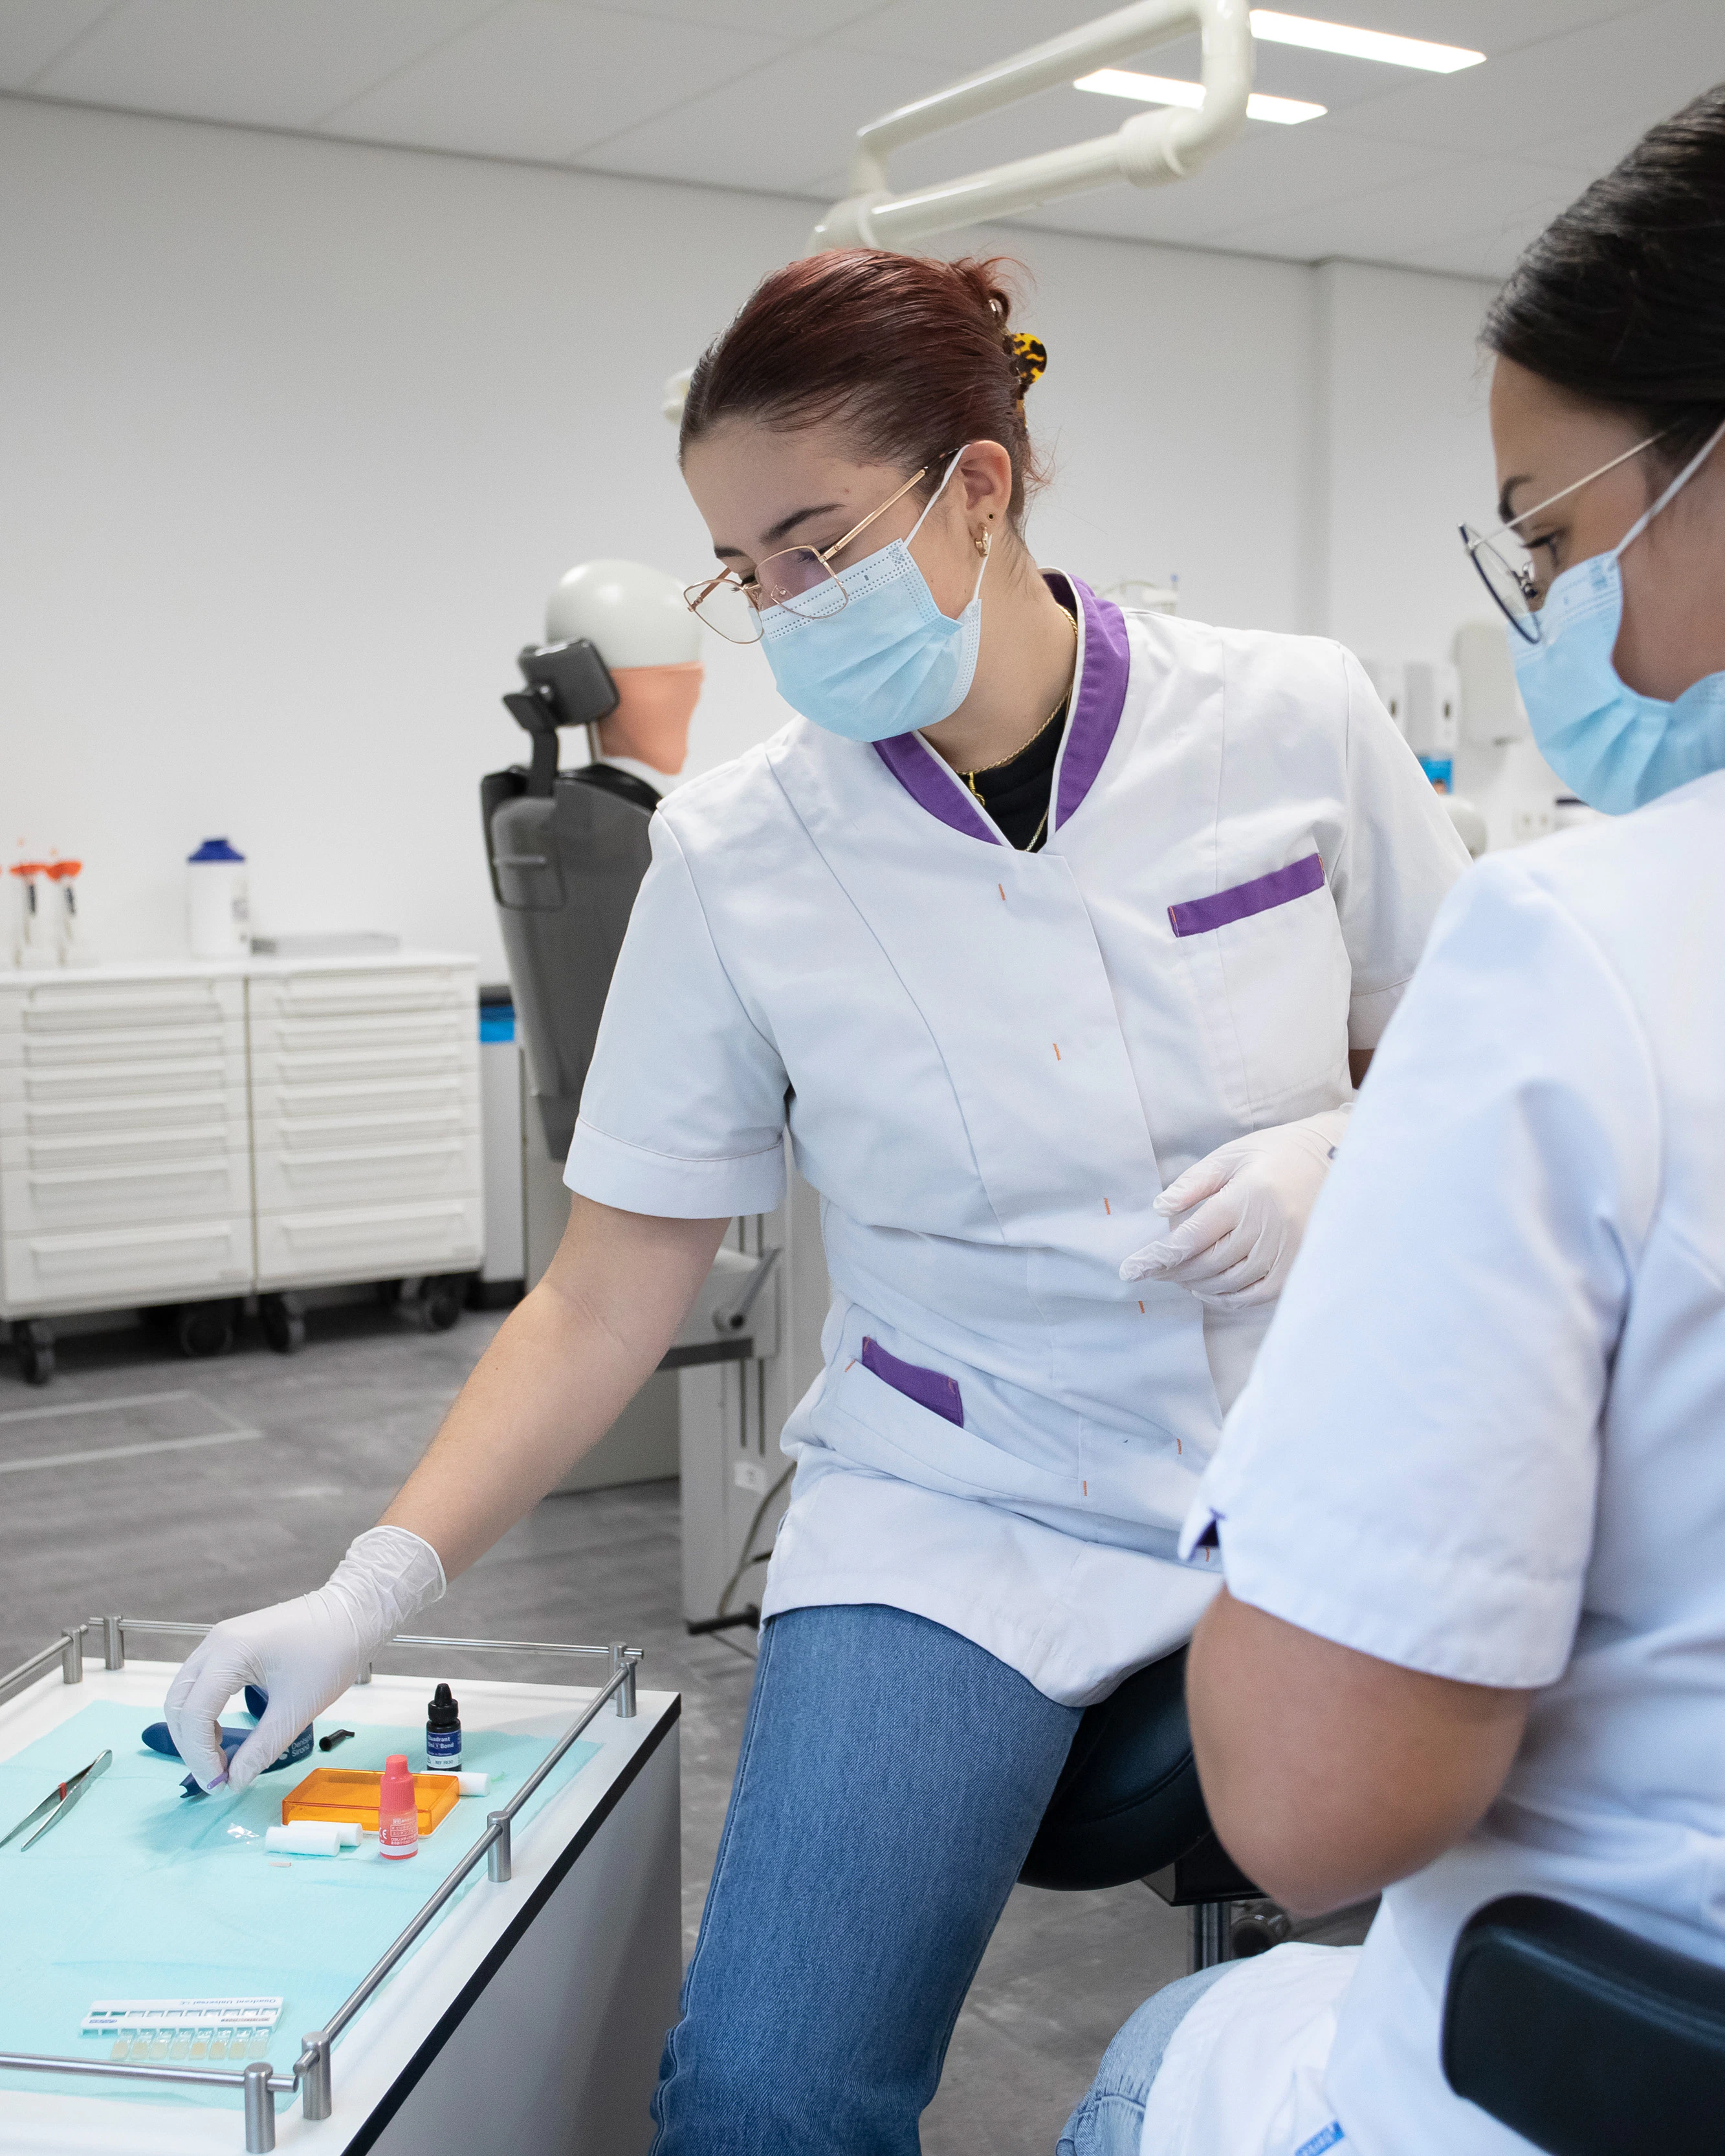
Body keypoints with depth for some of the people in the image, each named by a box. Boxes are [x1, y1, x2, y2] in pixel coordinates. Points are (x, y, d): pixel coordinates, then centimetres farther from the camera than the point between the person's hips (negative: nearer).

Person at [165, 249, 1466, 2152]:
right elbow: (608, 1297, -3)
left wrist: (1329, 1159, -13)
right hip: (955, 1516, -1)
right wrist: (368, 1593, -11)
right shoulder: (737, 854, -5)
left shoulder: (1295, 722, -5)